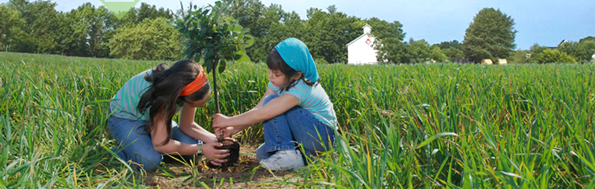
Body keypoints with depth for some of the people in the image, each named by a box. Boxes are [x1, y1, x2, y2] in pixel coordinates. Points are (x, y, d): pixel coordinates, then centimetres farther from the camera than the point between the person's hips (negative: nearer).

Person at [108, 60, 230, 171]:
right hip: (125, 117, -6)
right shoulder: (161, 94, -42)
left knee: (192, 149, -14)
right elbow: (160, 143, -38)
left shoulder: (190, 89, -22)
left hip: (152, 115, 6)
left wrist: (213, 139, -26)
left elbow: (187, 125, -10)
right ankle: (120, 152, 0)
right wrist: (201, 149, -35)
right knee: (149, 161, -33)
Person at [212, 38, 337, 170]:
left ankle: (289, 154, -19)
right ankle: (306, 154, -2)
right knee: (262, 154, -5)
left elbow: (262, 114, -28)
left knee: (271, 102, -20)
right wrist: (232, 129, -12)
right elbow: (258, 109, -2)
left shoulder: (300, 89, -28)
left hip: (323, 136, -9)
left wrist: (228, 121, -19)